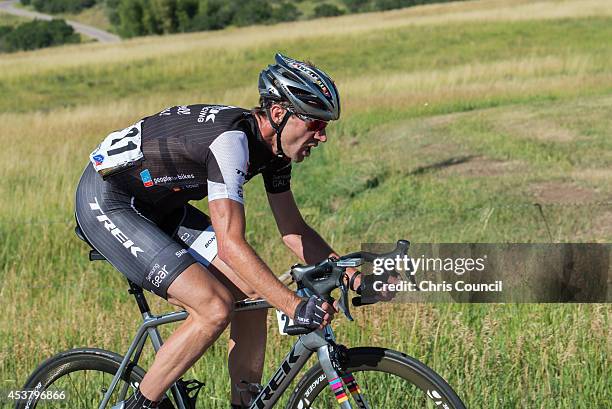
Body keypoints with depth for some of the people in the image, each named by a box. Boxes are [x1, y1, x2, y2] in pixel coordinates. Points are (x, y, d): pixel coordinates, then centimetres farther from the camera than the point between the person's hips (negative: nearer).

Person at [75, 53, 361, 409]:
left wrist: (352, 275, -6)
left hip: (154, 204, 10)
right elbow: (230, 244, -36)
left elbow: (294, 230, 6)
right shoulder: (231, 139, -30)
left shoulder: (273, 144, -1)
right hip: (106, 202, -10)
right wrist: (295, 306, -39)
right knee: (215, 309, -19)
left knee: (253, 290, -1)